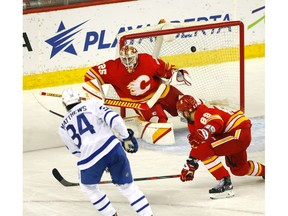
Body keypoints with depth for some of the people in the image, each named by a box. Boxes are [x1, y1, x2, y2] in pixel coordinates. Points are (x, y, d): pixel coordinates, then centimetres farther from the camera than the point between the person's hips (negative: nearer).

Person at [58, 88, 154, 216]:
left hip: (89, 159, 0)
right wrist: (126, 137, 5)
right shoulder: (92, 104, 11)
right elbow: (113, 118, -3)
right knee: (127, 186, 15)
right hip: (113, 148, 0)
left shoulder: (63, 127, 19)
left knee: (88, 186, 29)